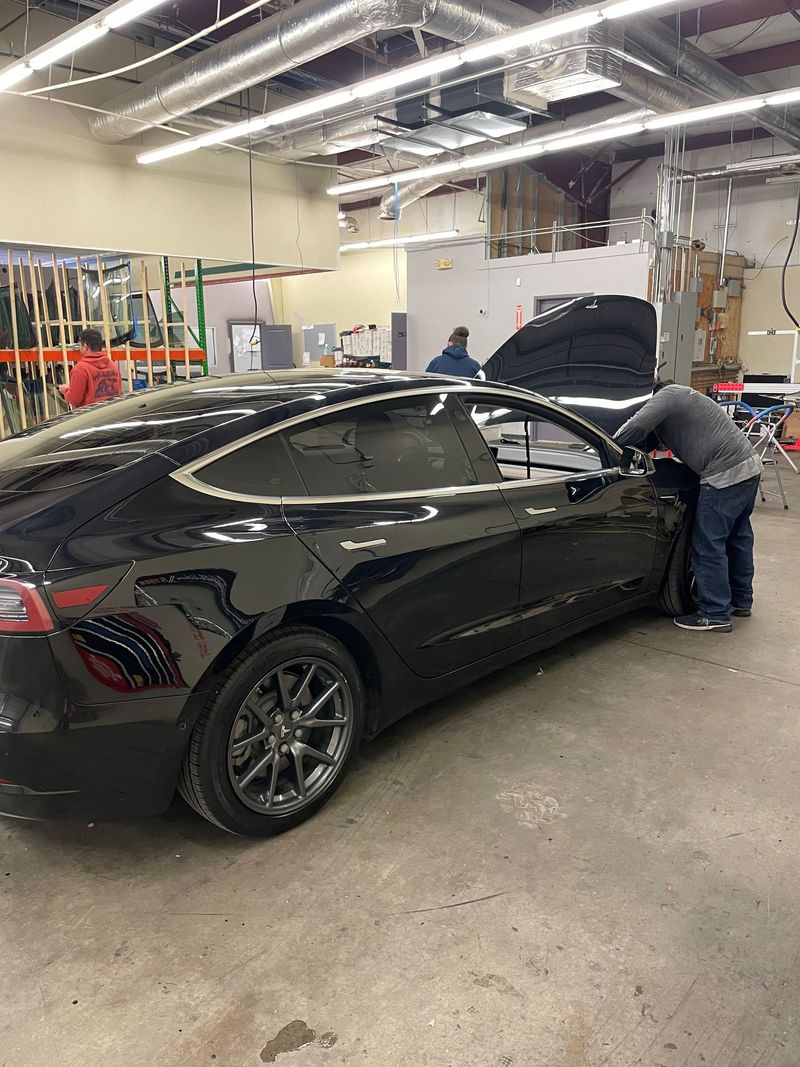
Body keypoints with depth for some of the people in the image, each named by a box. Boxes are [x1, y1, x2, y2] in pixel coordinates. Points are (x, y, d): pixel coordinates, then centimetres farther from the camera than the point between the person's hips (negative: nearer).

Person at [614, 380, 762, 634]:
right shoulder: (680, 395, 23)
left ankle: (715, 614, 3)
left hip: (726, 473, -10)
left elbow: (638, 425, -23)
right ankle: (741, 600, 33)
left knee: (708, 545, -3)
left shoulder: (667, 394, -7)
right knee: (737, 537, 20)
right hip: (749, 464, 10)